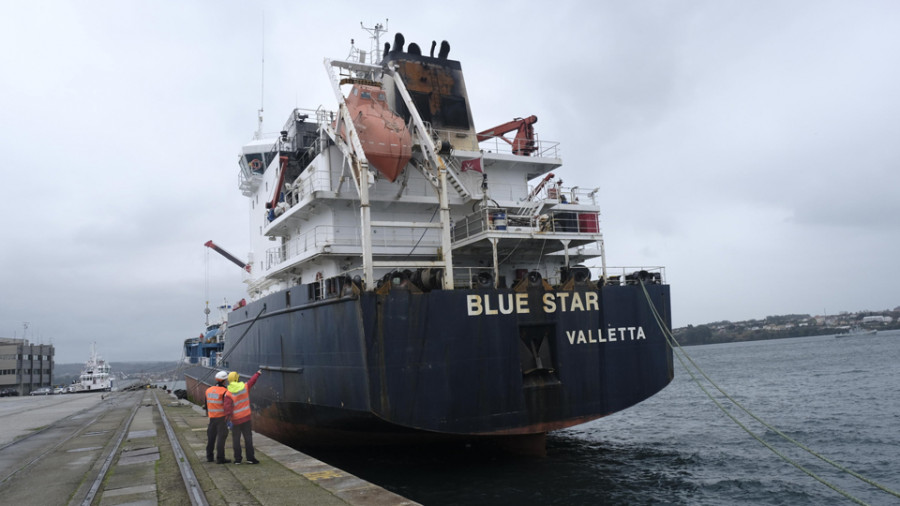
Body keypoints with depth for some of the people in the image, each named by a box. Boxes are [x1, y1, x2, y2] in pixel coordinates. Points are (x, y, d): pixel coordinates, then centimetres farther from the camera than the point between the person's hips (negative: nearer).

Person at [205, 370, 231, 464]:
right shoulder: (224, 391, -14)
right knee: (221, 437, -3)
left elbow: (207, 405, 14)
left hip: (212, 417, 6)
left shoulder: (208, 390, 7)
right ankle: (220, 458, -2)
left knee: (211, 437, 14)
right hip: (222, 417, -6)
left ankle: (209, 457, 21)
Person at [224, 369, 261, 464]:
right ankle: (250, 457, 6)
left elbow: (228, 407, -16)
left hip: (235, 420, -1)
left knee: (236, 439, 8)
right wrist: (257, 374, 34)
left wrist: (228, 418, -12)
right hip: (246, 417, 1)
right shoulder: (245, 387, -3)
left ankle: (238, 458, 12)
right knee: (248, 438, 6)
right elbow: (252, 381, 16)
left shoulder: (228, 393, -11)